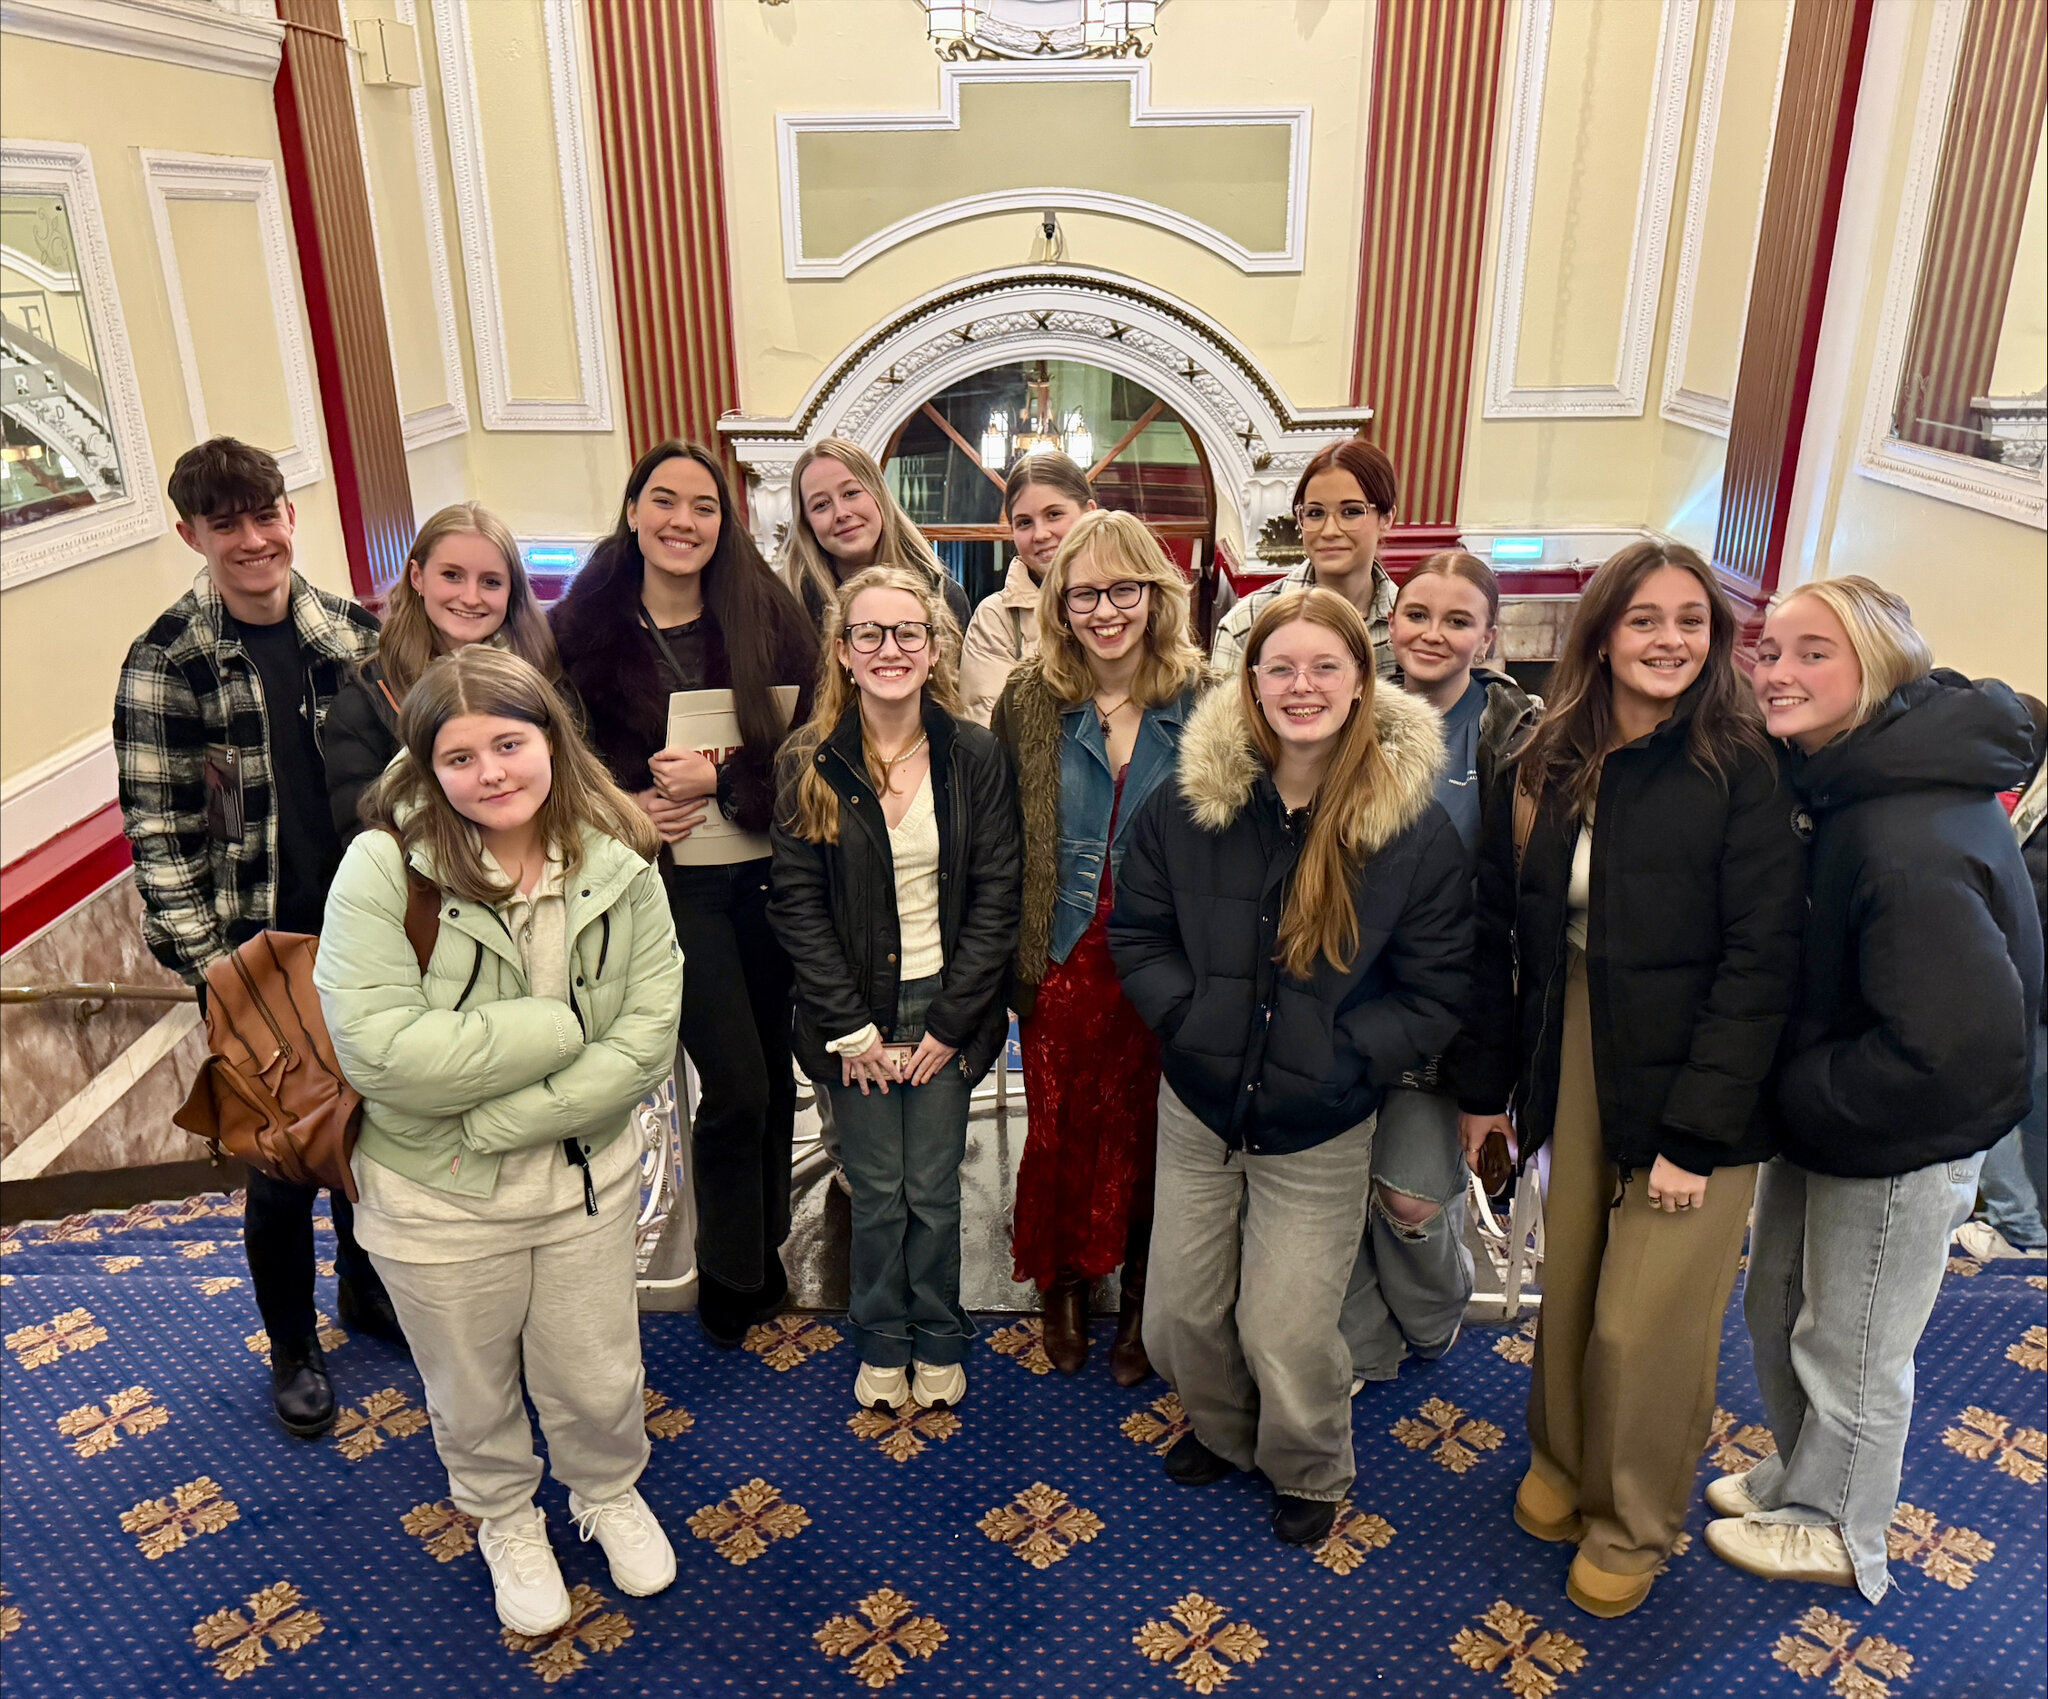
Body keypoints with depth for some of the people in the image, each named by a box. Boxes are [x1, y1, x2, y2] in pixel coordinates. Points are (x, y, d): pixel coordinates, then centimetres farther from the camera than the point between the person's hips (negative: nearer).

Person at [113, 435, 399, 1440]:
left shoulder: (352, 635, 0)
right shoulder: (167, 664, -10)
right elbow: (158, 833, -9)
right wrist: (211, 962, -15)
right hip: (255, 958, -3)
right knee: (279, 1162, 7)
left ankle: (366, 1289, 43)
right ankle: (293, 1349, 31)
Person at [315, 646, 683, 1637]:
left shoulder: (617, 866, -12)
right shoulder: (384, 868, -21)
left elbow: (647, 1037, -16)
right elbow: (376, 1047, -29)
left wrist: (502, 1119, -24)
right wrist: (559, 1027, -24)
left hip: (585, 1180, 2)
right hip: (435, 1197, -1)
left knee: (599, 1381, 21)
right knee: (474, 1392, 23)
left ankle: (608, 1492, 54)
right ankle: (504, 1517, 55)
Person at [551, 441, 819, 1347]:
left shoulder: (765, 613, 1)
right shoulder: (583, 628, 0)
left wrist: (722, 779, -16)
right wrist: (627, 807, -12)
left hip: (767, 872, 2)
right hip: (672, 879, -2)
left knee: (775, 1071, 10)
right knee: (737, 1083, -5)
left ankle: (764, 1251, 34)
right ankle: (731, 1281, 19)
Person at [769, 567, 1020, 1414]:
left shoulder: (976, 755, -4)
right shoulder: (809, 764, -5)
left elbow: (995, 897, -3)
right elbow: (797, 905, -5)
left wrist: (952, 1021, -8)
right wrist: (851, 1029, -9)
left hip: (946, 1005, 0)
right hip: (853, 1015, 0)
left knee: (934, 1190, 7)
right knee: (876, 1190, 9)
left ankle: (938, 1342, 31)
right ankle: (882, 1343, 32)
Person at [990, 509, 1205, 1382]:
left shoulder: (1202, 700, -4)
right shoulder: (1030, 699, -1)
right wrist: (1013, 962, -2)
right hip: (1064, 959, 1)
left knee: (1149, 1133, 11)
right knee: (1061, 1130, 9)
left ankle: (1139, 1296, 32)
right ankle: (1063, 1287, 34)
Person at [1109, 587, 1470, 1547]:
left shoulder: (1415, 828, -11)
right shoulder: (1187, 802, -6)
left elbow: (1436, 993, -7)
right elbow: (1136, 931, 3)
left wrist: (1339, 1058, -17)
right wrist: (1186, 1016, -11)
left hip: (1320, 1131, -2)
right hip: (1196, 1108, 3)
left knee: (1287, 1333, 4)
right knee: (1178, 1315, 15)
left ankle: (1310, 1471, 38)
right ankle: (1221, 1429, 49)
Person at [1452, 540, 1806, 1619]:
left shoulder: (1738, 771, -10)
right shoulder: (1543, 773, 2)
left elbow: (1762, 960, -13)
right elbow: (1497, 937, 7)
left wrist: (1696, 1128, -16)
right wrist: (1484, 1084, 7)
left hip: (1691, 1086, -3)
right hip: (1573, 1066, 4)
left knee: (1644, 1326, 3)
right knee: (1567, 1295, 12)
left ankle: (1632, 1524, 30)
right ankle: (1562, 1464, 41)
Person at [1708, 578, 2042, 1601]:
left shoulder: (1916, 842, -32)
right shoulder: (1845, 780, -1)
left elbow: (1956, 1048, -32)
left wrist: (1796, 1094, -19)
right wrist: (1789, 1092, 0)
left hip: (1900, 1143, -8)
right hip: (1816, 1122, 9)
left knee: (1850, 1352, 14)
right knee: (1777, 1312, 24)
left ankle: (1836, 1533, 39)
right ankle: (1798, 1478, 48)